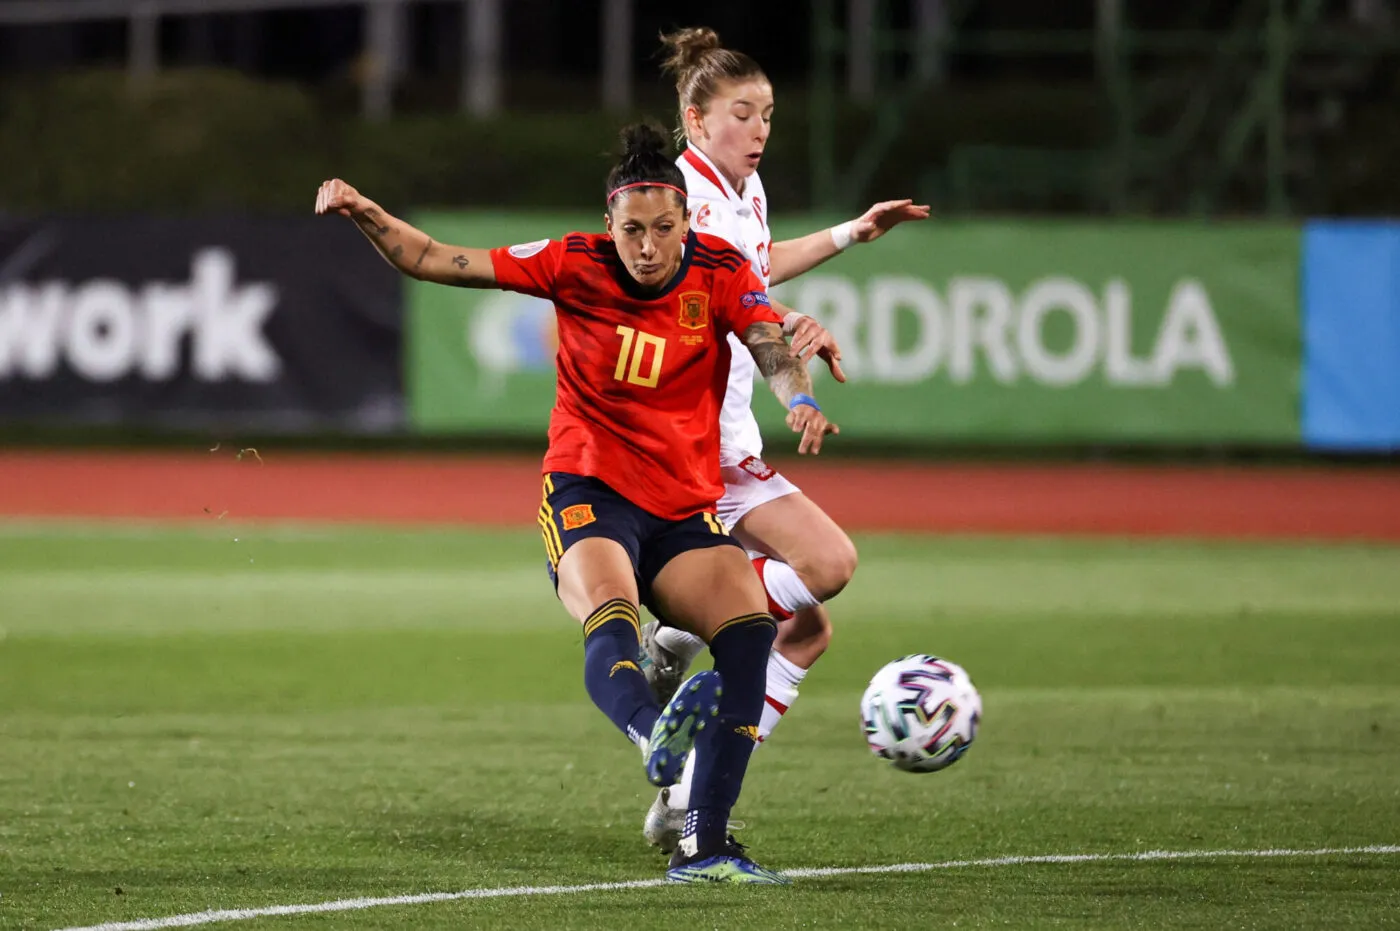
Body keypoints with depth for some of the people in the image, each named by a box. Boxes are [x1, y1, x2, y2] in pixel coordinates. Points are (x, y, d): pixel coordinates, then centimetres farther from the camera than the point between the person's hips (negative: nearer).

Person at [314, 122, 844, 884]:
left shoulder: (720, 273, -2)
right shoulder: (576, 265, -3)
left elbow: (773, 350, -18)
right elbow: (436, 262, -3)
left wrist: (799, 398, -40)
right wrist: (363, 214, -17)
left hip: (683, 509, 2)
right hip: (587, 491, -2)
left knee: (750, 626, -22)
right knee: (611, 616, -34)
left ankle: (703, 846, -21)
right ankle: (655, 734, -67)